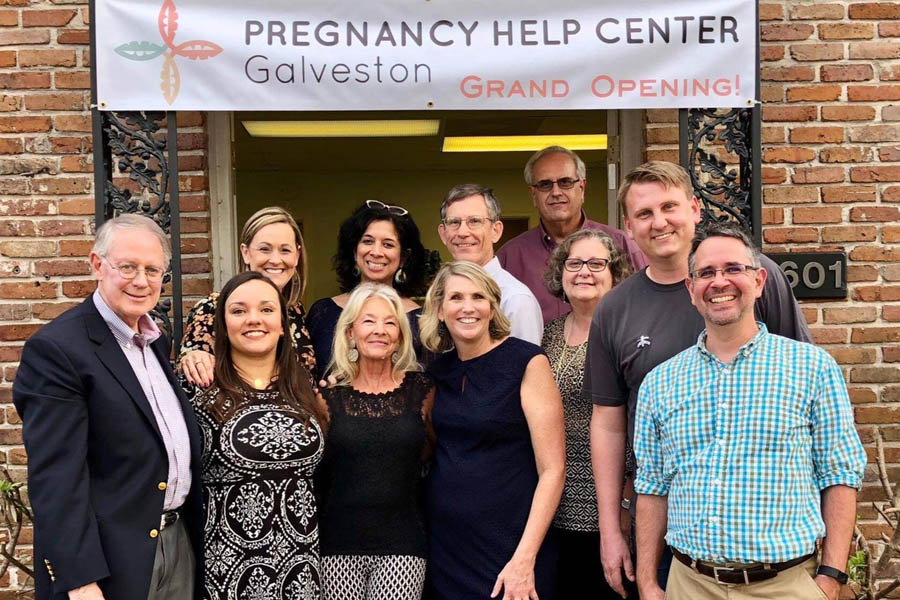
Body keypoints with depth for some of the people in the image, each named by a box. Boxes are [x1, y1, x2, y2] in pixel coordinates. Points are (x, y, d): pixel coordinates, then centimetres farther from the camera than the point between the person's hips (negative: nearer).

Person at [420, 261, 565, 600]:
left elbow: (552, 469, -12)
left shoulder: (526, 362, -10)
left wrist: (525, 559, -18)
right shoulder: (437, 369, 6)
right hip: (442, 541, 5)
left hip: (507, 544, -5)